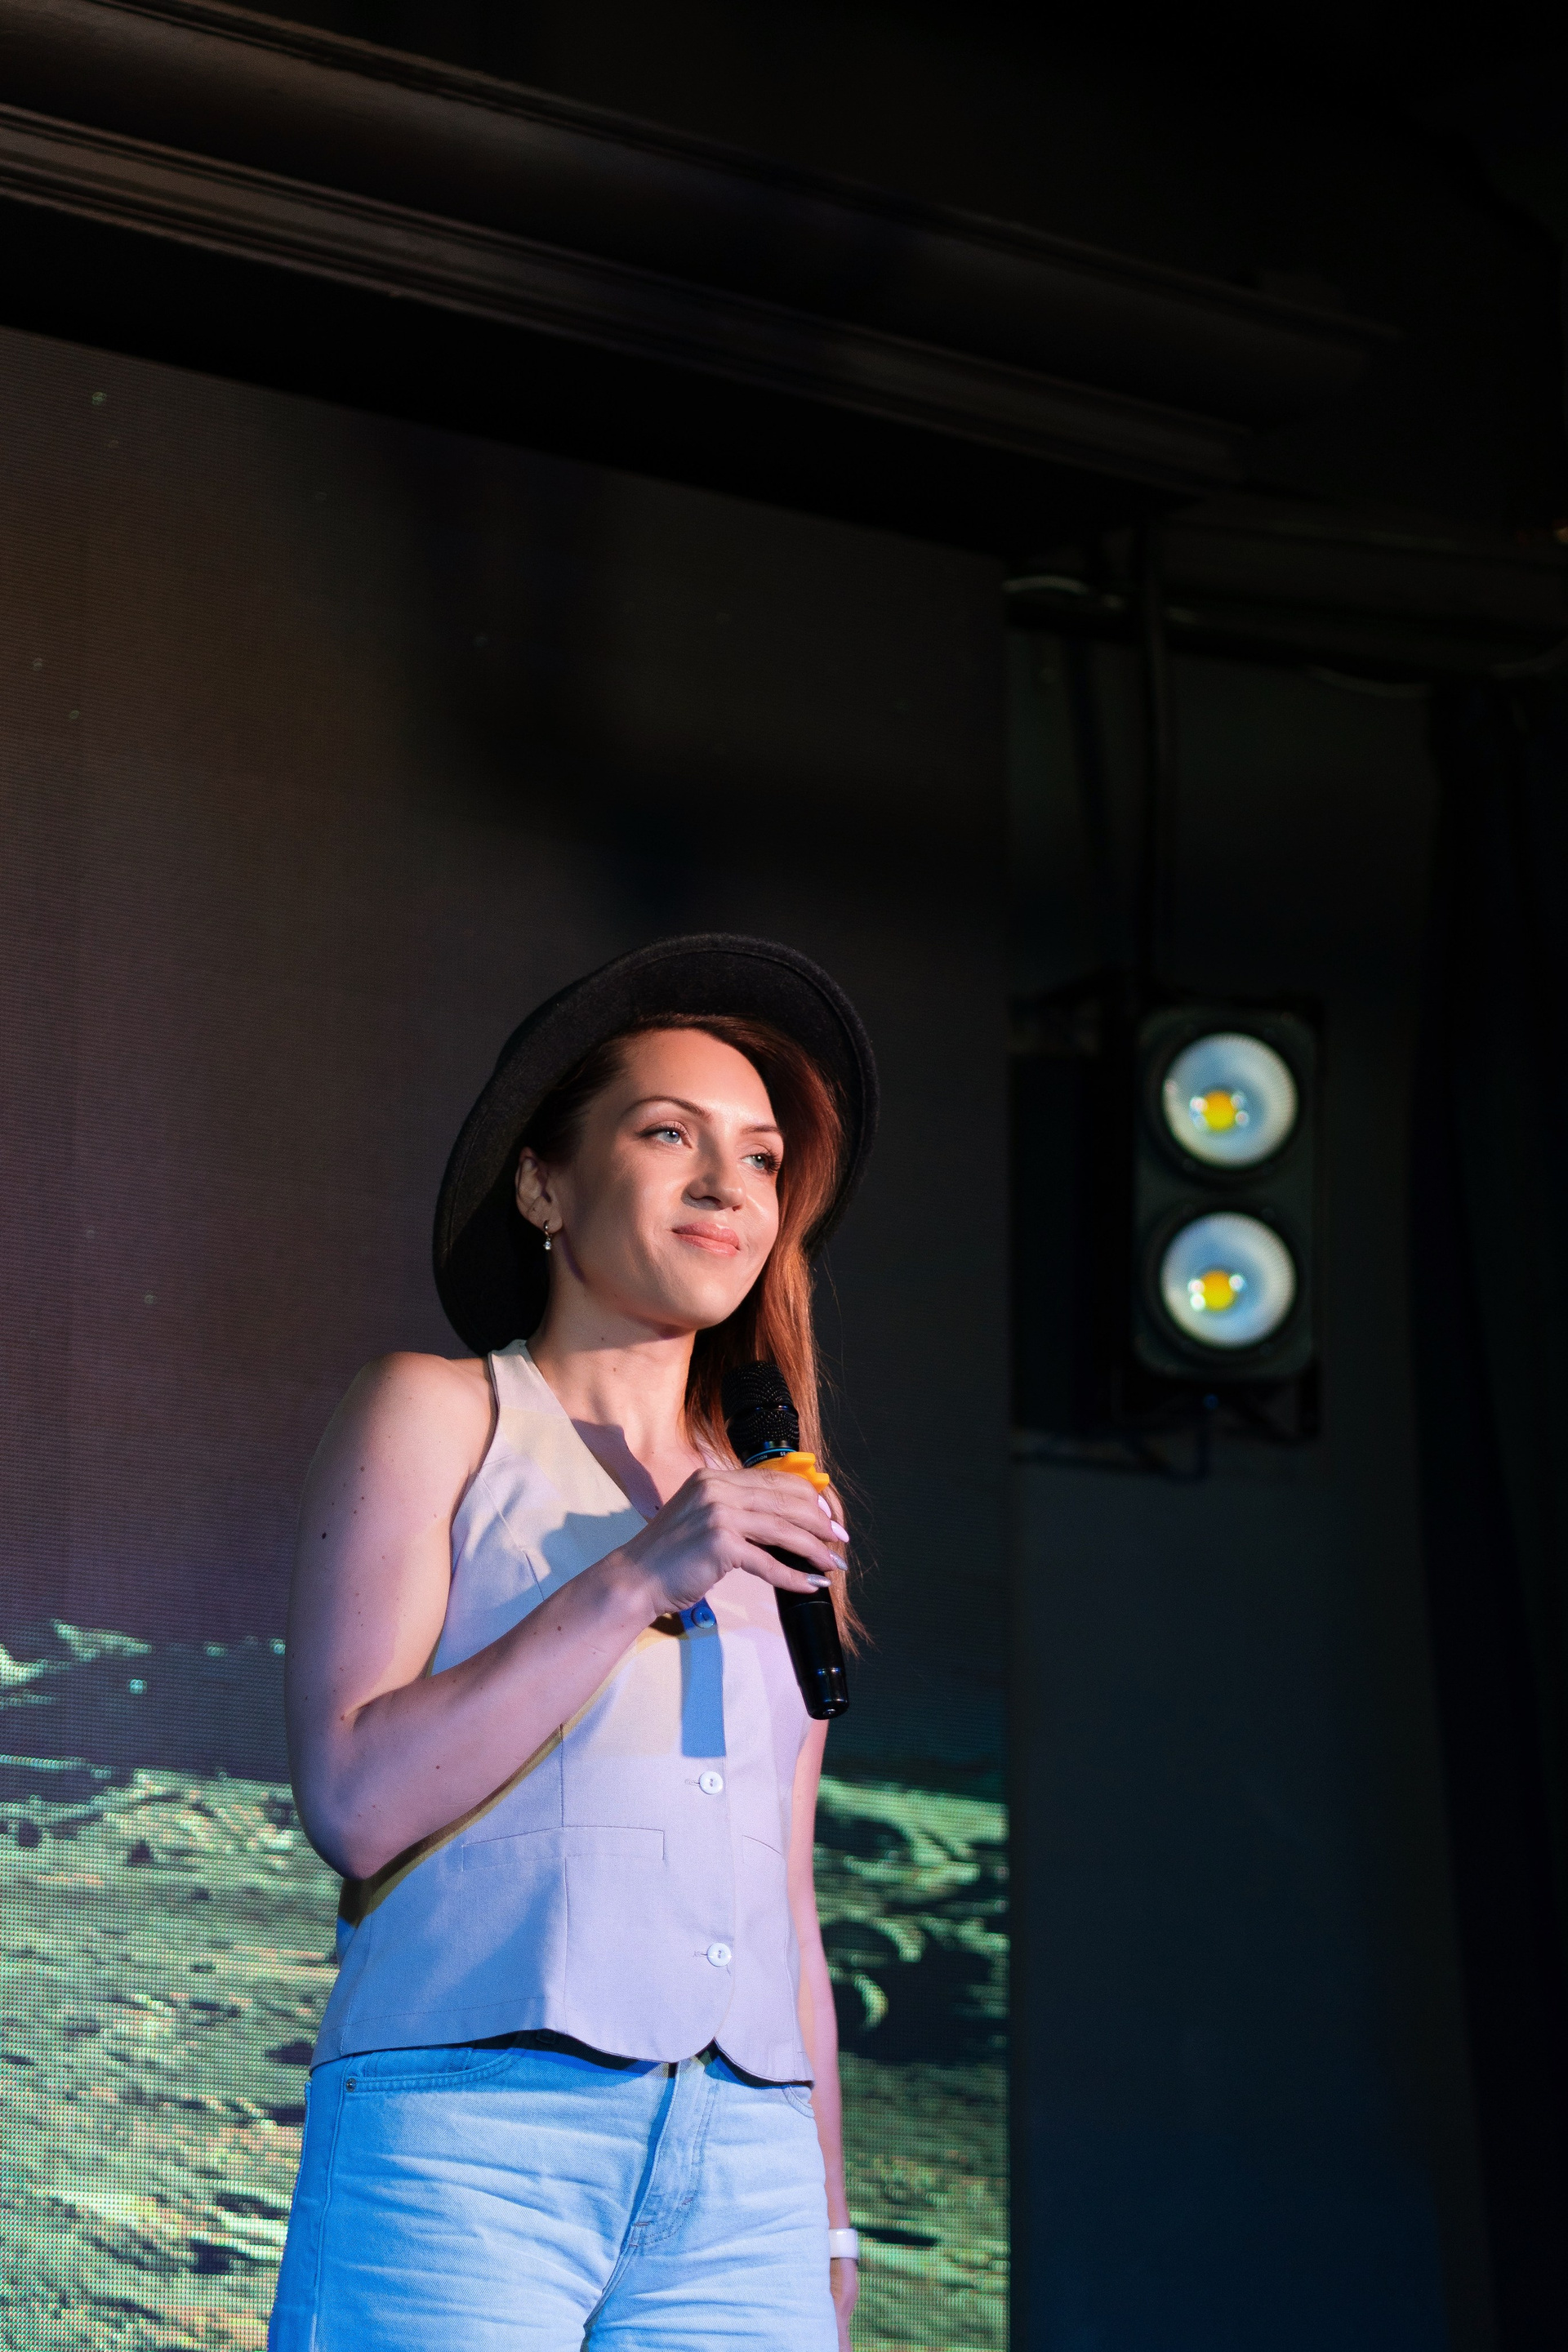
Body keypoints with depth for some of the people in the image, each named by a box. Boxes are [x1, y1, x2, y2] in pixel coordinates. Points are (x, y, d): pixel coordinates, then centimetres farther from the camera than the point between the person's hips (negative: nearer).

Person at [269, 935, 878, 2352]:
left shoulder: (775, 1519, 21)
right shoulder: (434, 1417, 7)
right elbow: (354, 1797, -5)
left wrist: (828, 2235, 18)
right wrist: (634, 1582, -9)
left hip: (744, 2178, 4)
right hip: (469, 2139, -4)